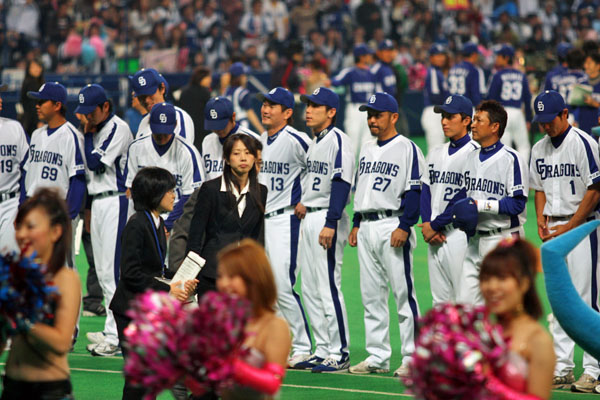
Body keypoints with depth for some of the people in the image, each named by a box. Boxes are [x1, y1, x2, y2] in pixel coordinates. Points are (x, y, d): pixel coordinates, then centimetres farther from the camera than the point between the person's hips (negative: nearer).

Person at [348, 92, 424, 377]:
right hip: (366, 228, 8)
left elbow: (415, 191, -12)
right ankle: (377, 357, 13)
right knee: (371, 297, 8)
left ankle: (412, 358, -5)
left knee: (403, 294, -7)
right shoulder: (366, 151, 19)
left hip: (393, 225, -8)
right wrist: (356, 224, 16)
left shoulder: (407, 149, -6)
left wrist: (404, 226, -19)